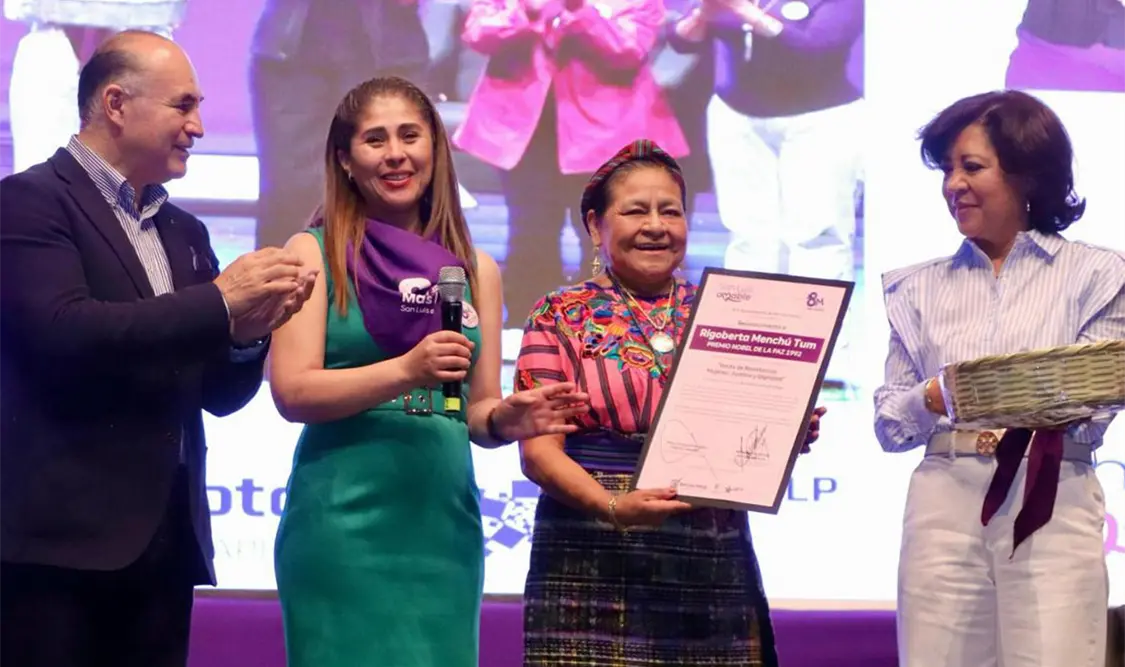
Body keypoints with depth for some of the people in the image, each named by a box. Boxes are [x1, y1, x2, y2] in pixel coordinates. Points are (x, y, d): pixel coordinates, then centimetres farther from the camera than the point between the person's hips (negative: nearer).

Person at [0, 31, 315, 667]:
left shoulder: (185, 232, 20)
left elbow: (220, 393, 18)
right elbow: (63, 332, -19)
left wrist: (248, 328, -4)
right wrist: (218, 303, -15)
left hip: (165, 541, 7)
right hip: (61, 539, -7)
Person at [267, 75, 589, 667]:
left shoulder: (476, 270, 13)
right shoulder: (313, 254, 2)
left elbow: (478, 410, 15)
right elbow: (293, 391, -9)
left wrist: (504, 420, -9)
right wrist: (405, 371, -23)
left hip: (444, 518, 4)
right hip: (343, 519, -4)